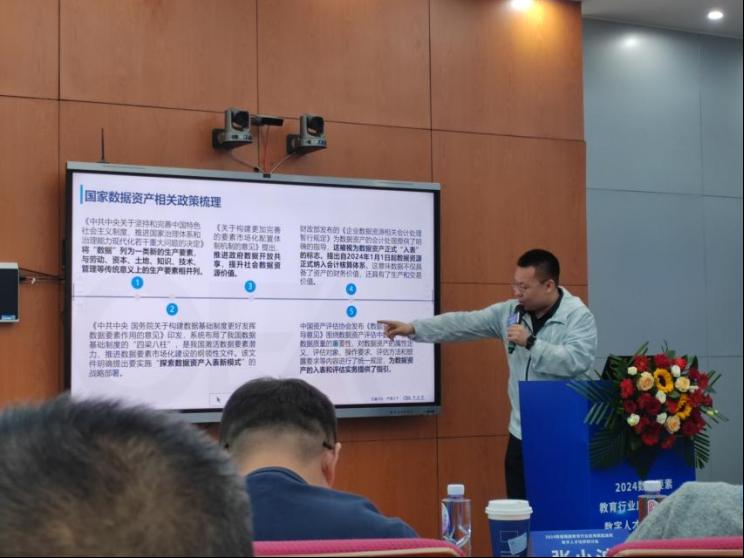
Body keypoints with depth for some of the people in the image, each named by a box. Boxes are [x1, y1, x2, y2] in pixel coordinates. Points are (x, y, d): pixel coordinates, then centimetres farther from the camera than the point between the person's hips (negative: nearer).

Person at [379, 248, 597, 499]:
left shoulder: (578, 317, -9)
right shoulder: (509, 312, 7)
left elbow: (578, 361, -23)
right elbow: (463, 323, 5)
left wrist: (531, 342, -22)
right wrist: (413, 328, -2)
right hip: (522, 434, 6)